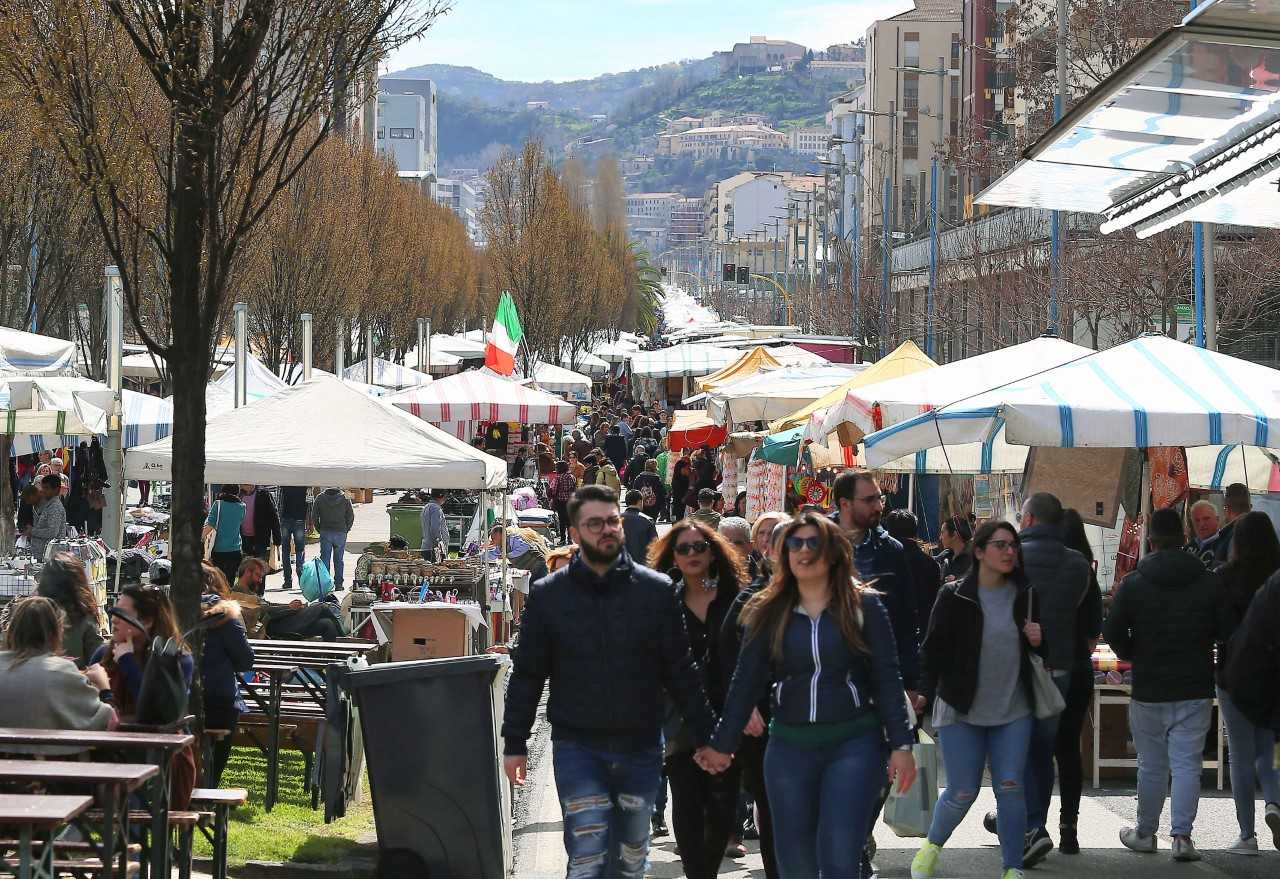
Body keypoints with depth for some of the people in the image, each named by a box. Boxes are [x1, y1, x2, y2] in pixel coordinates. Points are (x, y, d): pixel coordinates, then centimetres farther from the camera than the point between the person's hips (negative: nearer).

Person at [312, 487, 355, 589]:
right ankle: (338, 584, 7)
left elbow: (314, 515, 2)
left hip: (325, 533, 0)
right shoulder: (345, 499, -2)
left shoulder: (320, 498, -1)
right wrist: (346, 529, 12)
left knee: (325, 558, 3)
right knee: (338, 559, 7)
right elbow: (351, 516, 1)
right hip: (341, 533, 0)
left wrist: (319, 529, 11)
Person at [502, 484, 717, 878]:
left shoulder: (656, 590, 1)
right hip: (577, 747, -2)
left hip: (641, 747, 2)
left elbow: (680, 670, 3)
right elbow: (527, 675, 4)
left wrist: (706, 736, 1)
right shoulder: (548, 595, 0)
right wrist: (514, 743, 2)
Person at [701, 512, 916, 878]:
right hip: (789, 745, 3)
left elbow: (886, 678, -2)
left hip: (855, 741, -3)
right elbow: (746, 682, 7)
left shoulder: (864, 606, -1)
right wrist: (722, 745, 4)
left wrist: (901, 744, -8)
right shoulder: (768, 612, 6)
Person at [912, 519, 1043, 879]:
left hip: (1014, 712, 3)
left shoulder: (1026, 595, 4)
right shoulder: (955, 597, -7)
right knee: (962, 792, 0)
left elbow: (1040, 647, 18)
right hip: (962, 713, -3)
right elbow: (935, 650, -5)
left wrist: (1039, 640, -4)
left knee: (1010, 788, -2)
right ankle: (932, 846, 28)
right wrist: (926, 696, -8)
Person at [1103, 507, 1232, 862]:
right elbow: (1226, 630, -1)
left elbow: (1112, 631, -8)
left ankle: (1145, 833, 22)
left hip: (1148, 689, 0)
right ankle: (1182, 835, -5)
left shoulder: (1133, 583, -6)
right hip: (1196, 687, 0)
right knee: (1187, 763, 3)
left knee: (1152, 765, 11)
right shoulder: (1209, 582, -3)